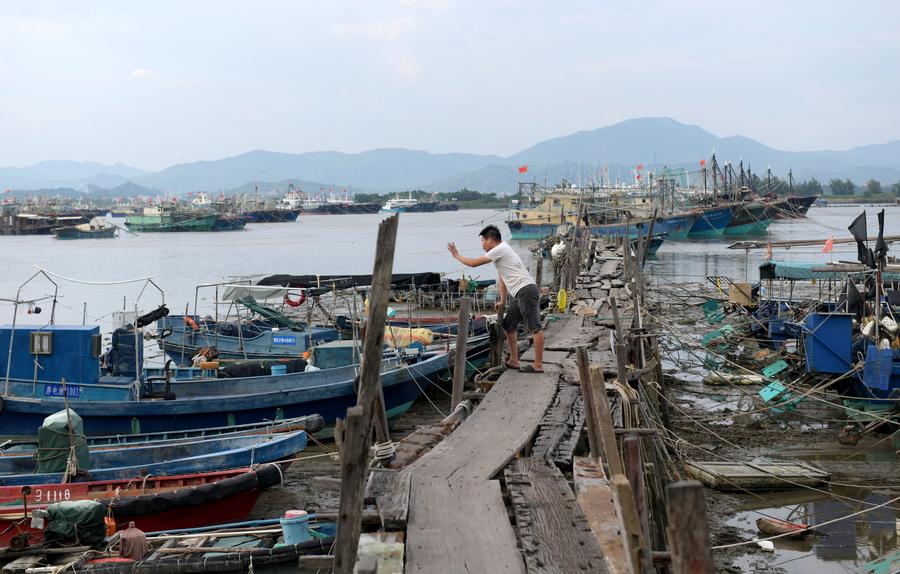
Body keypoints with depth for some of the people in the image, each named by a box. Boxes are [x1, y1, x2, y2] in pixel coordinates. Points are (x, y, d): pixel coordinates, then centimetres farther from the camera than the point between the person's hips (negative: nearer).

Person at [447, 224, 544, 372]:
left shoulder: (500, 250, -8)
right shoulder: (502, 251, 24)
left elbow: (473, 263, -7)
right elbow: (503, 278, 29)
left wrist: (457, 256, 9)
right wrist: (502, 301, 30)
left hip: (526, 290, -11)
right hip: (521, 294, 11)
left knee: (535, 327, -11)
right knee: (509, 325, 17)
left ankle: (538, 365, -13)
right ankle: (514, 361, 21)